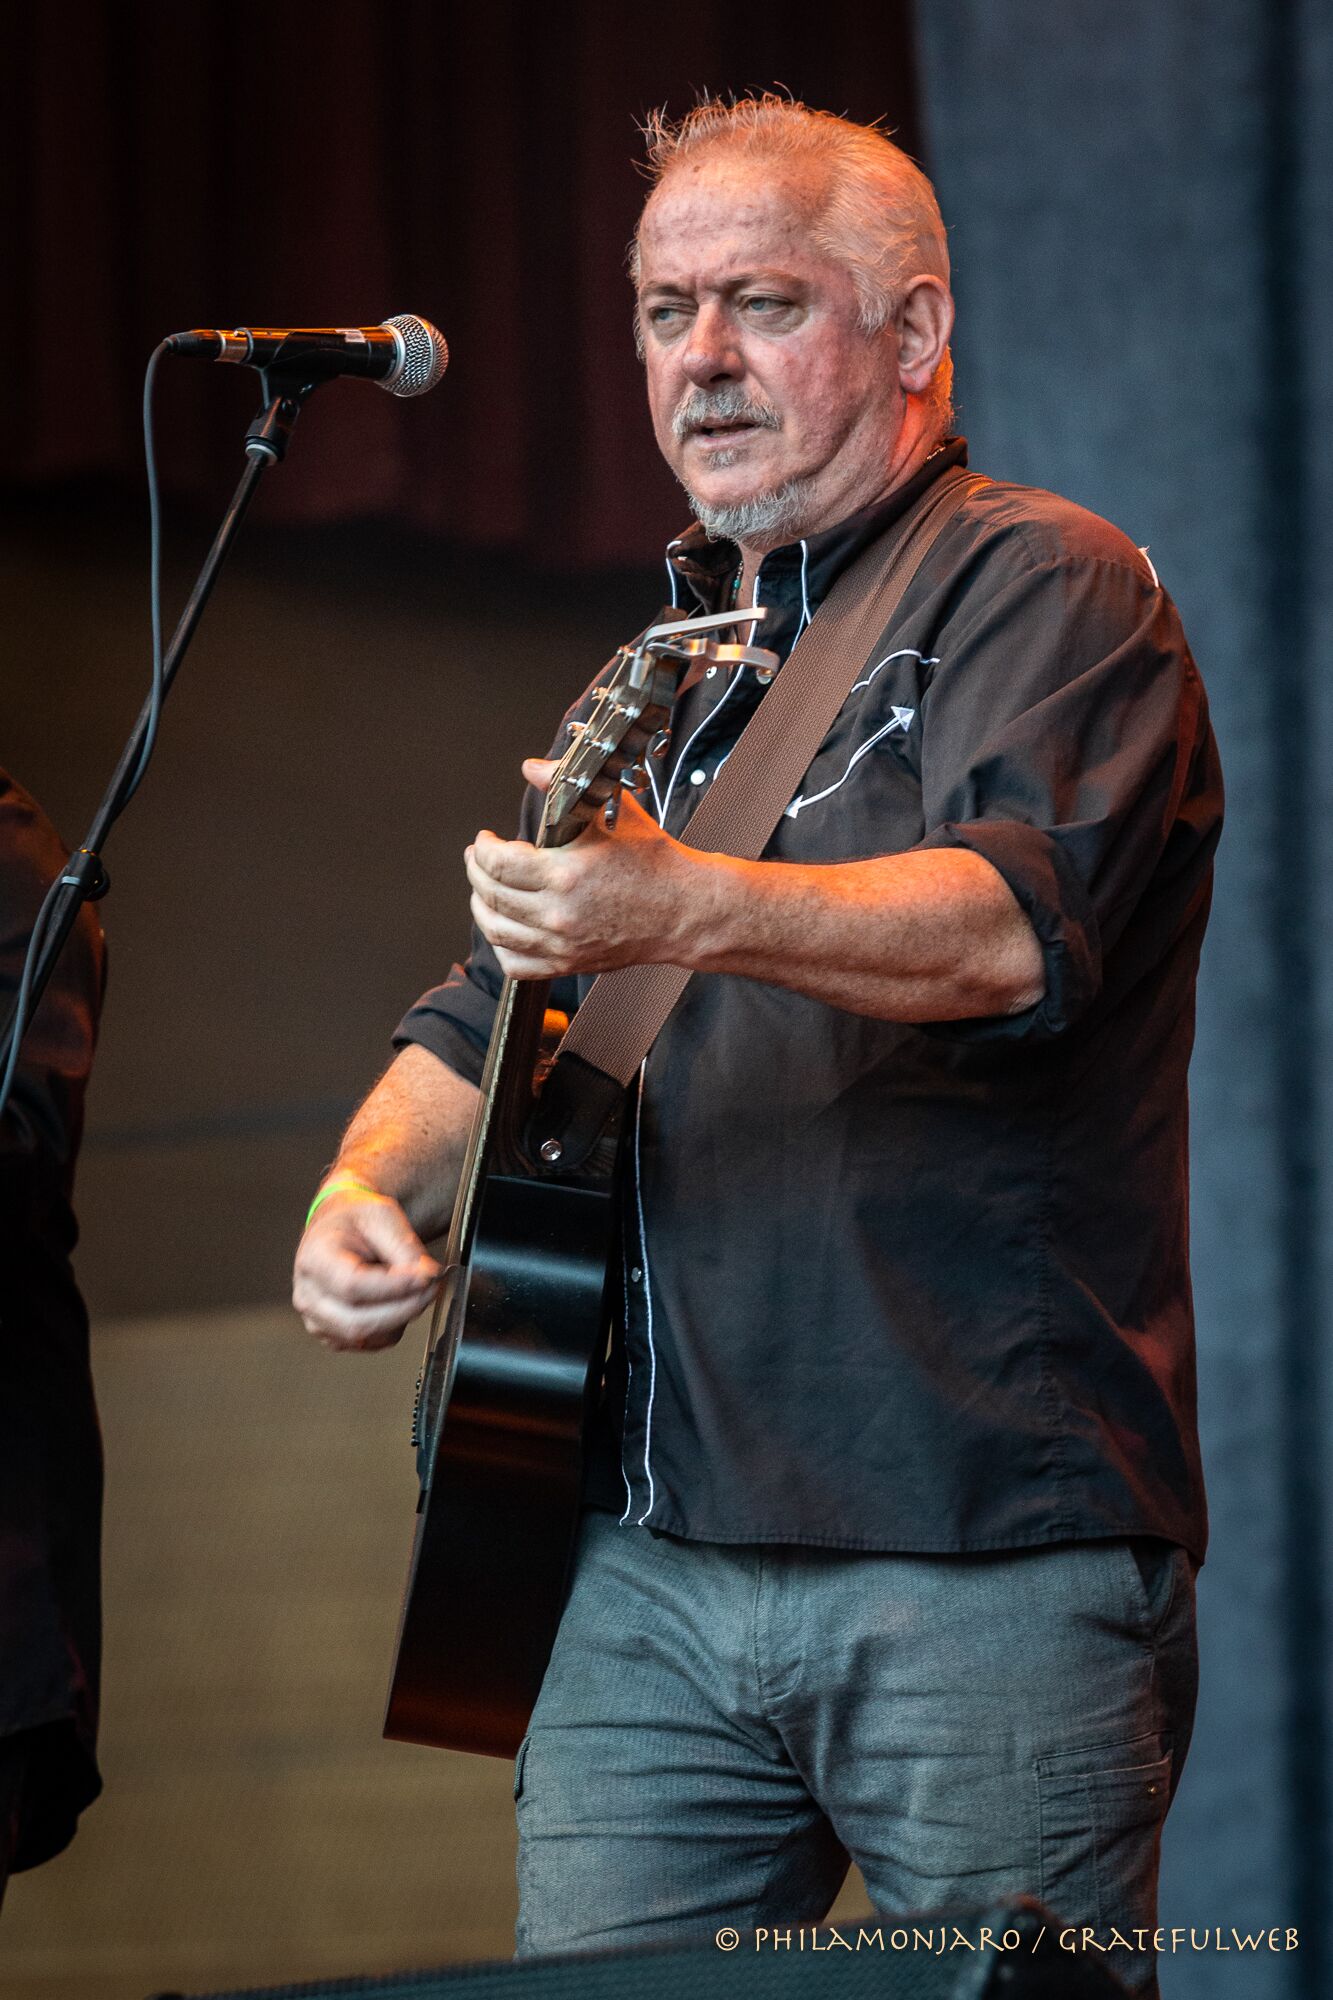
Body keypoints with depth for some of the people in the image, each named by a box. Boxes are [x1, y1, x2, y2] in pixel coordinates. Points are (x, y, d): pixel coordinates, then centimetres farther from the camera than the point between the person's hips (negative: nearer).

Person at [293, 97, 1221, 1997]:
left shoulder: (1046, 591, -2)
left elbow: (1014, 924, -21)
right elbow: (487, 1014, 28)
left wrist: (681, 909, -37)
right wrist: (369, 1185, 6)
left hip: (979, 1560, -6)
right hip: (650, 1555, 6)